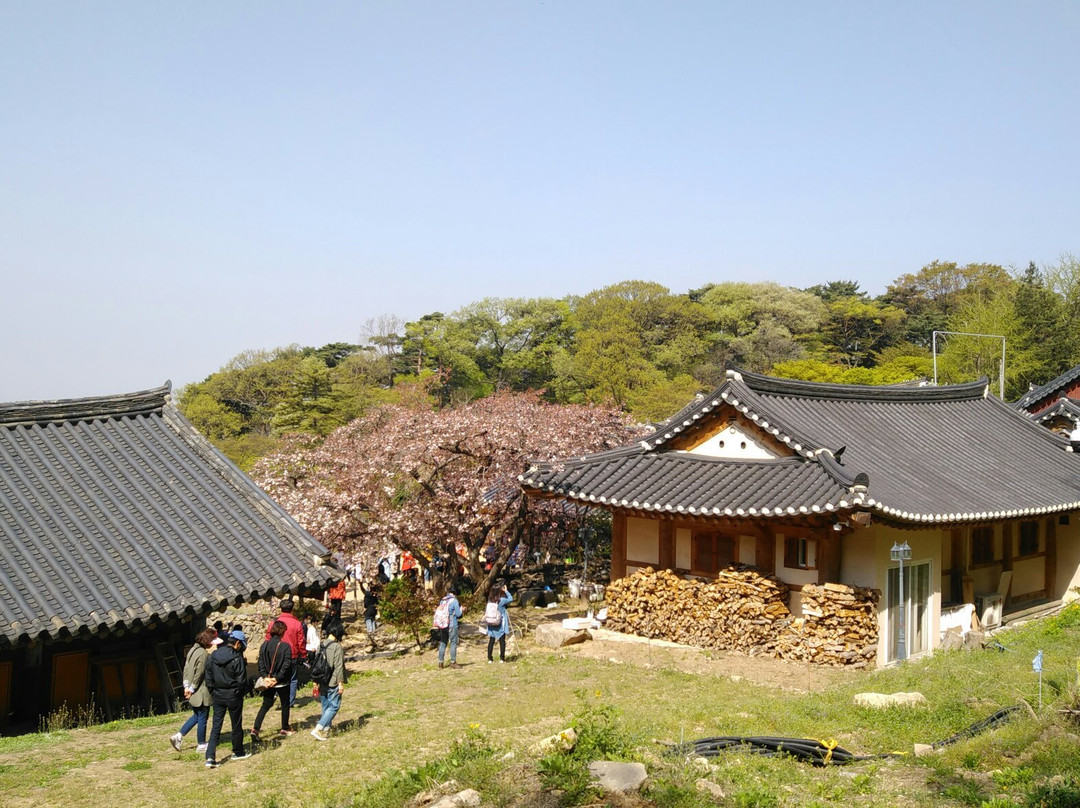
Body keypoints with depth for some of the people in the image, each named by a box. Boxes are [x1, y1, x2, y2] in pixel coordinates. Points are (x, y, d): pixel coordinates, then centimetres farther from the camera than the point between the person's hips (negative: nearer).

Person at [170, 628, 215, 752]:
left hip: (191, 691, 9)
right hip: (201, 693, -9)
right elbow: (199, 674, -20)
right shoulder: (203, 654, -21)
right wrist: (192, 689, -10)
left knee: (196, 715, 22)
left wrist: (186, 686, 8)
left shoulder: (192, 649, 7)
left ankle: (178, 736, 15)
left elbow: (186, 668, 10)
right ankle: (202, 745, 17)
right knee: (202, 718, 6)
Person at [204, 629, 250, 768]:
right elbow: (241, 680, -15)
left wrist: (212, 692, 15)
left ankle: (210, 757, -4)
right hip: (233, 696, -5)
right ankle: (238, 752, 27)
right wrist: (240, 691, 5)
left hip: (217, 695, 5)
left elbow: (208, 677, 6)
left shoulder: (213, 656, 0)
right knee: (236, 725, 12)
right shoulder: (237, 658, -18)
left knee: (216, 726, 6)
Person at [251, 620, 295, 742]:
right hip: (282, 682, -4)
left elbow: (261, 663, -3)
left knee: (266, 705, 13)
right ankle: (285, 729, 26)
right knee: (285, 704, 16)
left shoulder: (265, 645, -1)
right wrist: (277, 678, -14)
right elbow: (286, 665, -18)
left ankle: (256, 728, -2)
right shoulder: (285, 646, -15)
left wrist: (264, 676, -5)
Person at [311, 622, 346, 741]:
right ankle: (318, 729, -9)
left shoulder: (320, 645, 6)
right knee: (334, 706, 0)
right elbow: (338, 666, -16)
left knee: (325, 707, 16)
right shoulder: (337, 647, -15)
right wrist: (341, 683, -11)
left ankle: (325, 731, 19)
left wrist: (316, 681, 18)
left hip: (322, 682, 7)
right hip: (332, 683, -7)